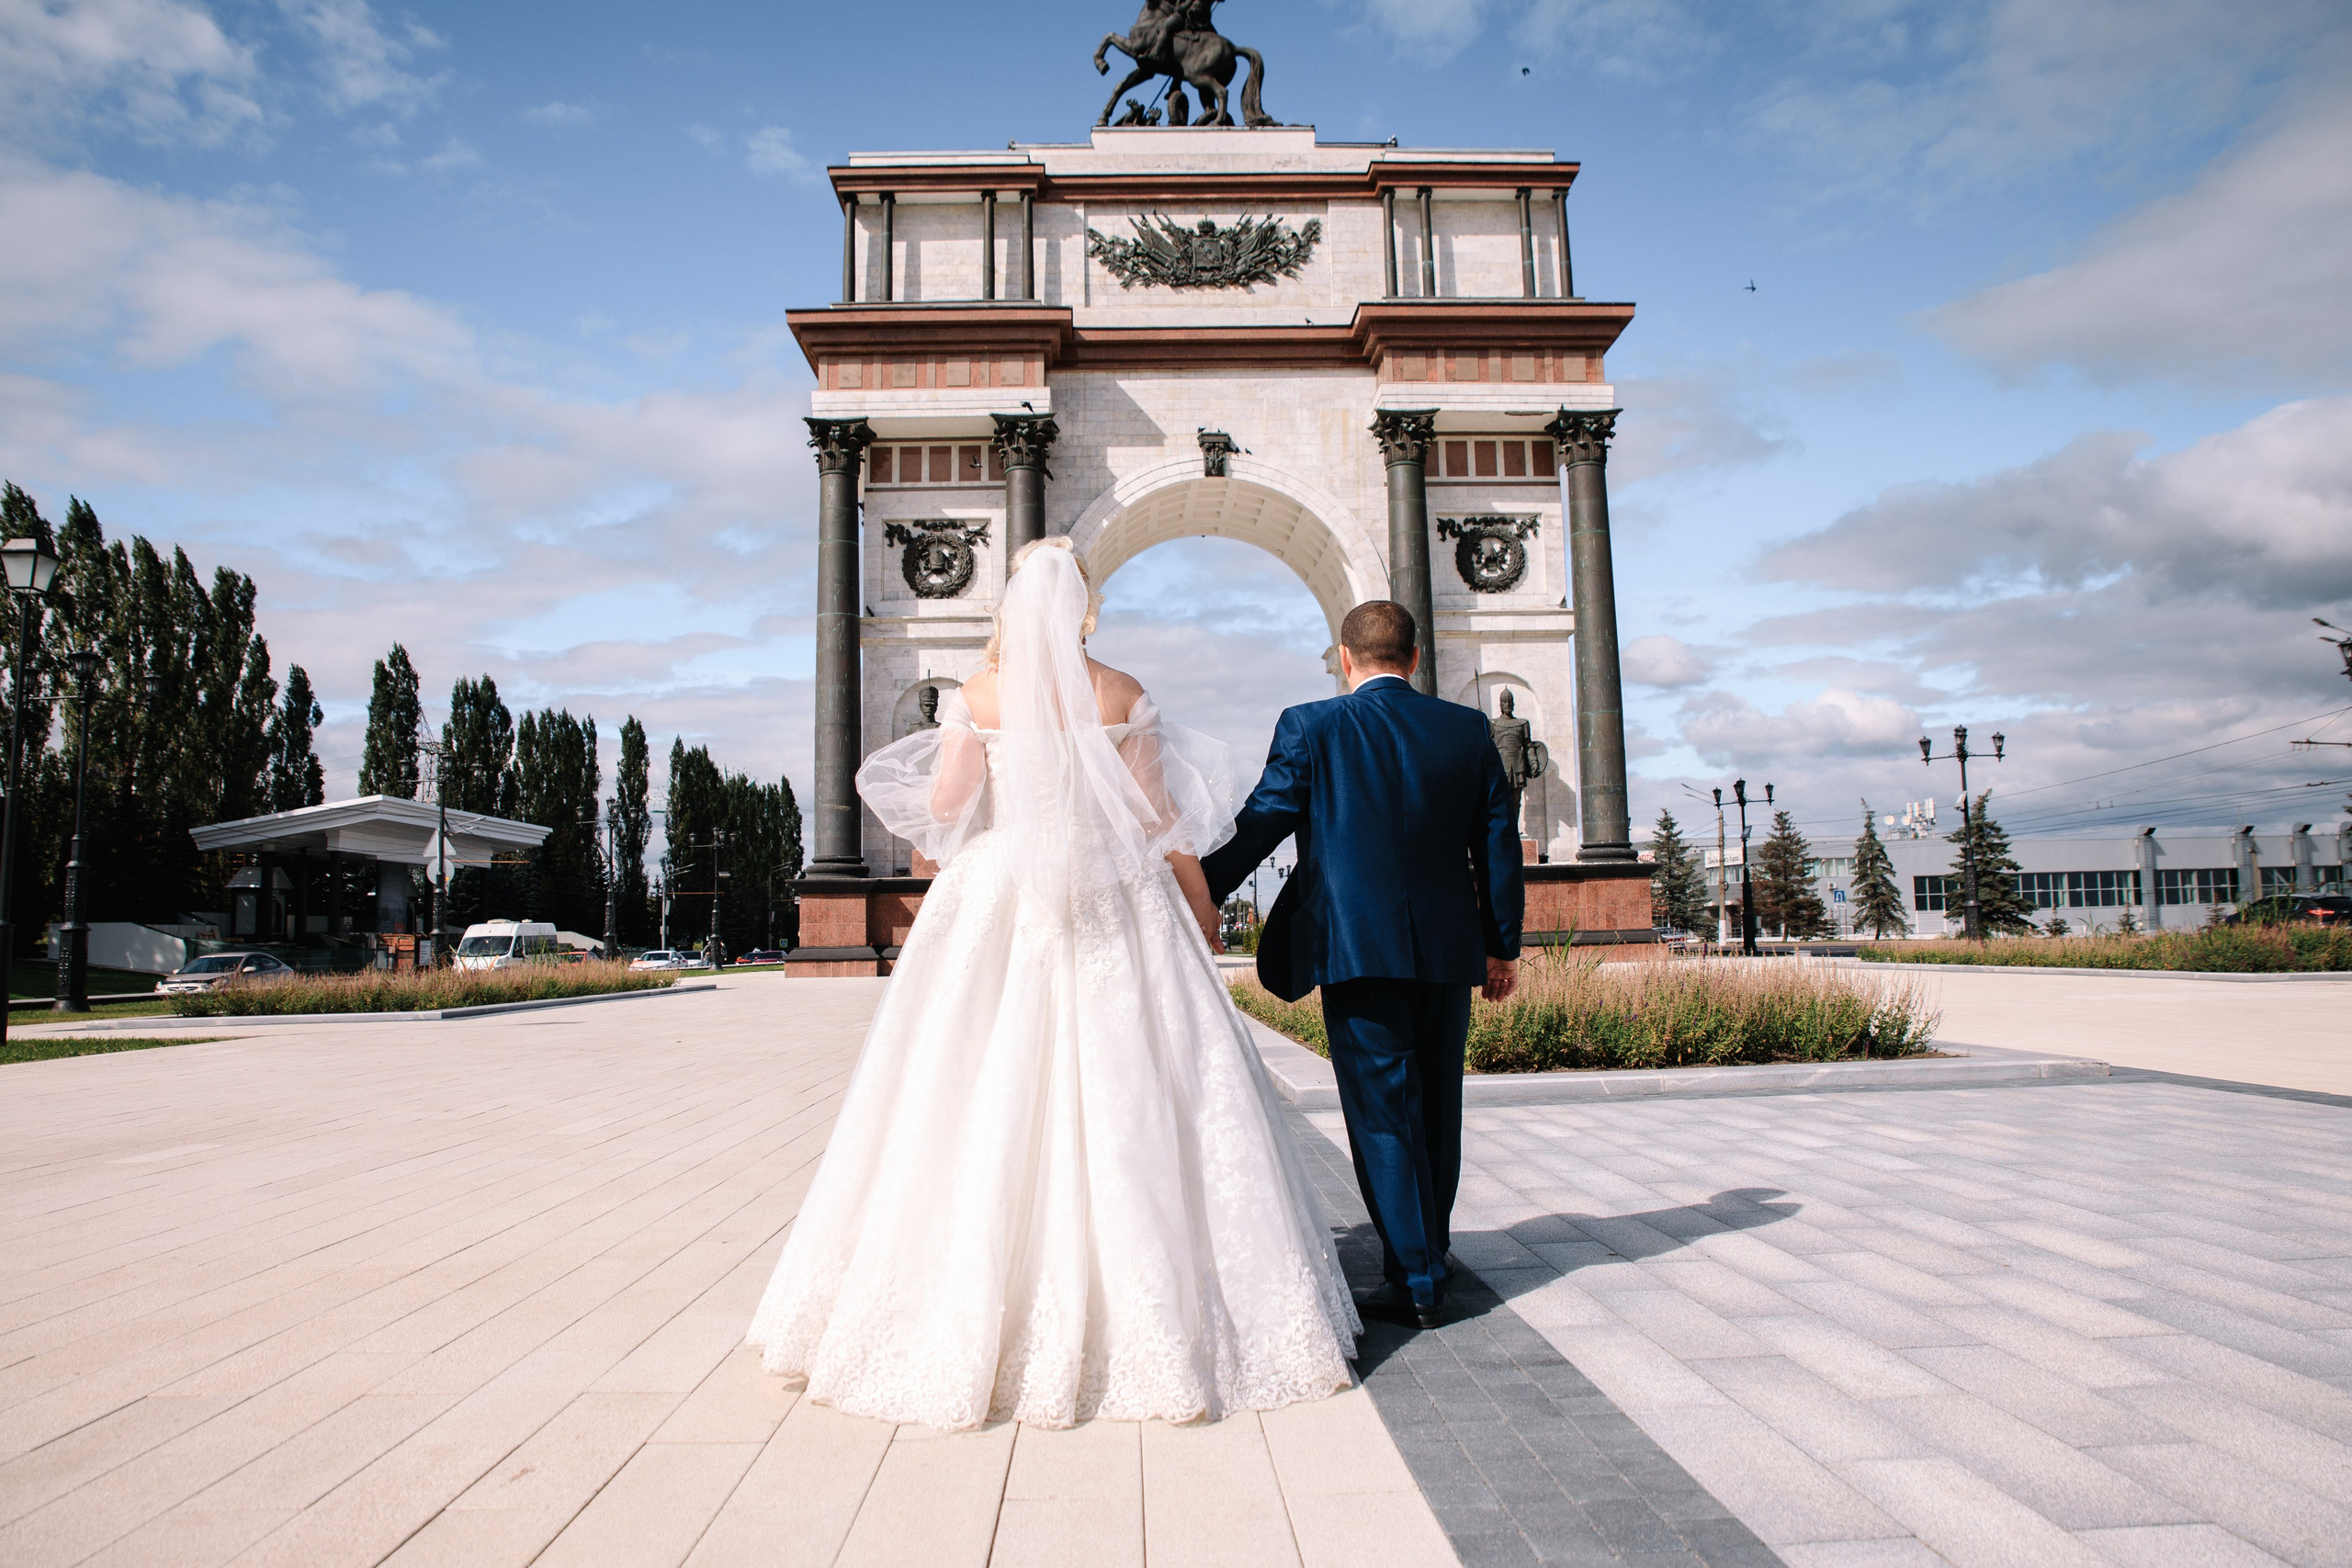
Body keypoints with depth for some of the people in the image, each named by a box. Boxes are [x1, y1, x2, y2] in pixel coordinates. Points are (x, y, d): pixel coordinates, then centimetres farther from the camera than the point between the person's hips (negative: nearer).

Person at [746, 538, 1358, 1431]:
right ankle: (1144, 1310, 9)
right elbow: (1159, 819, 2)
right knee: (1124, 1102, 4)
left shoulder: (978, 696, 0)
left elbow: (942, 807, -1)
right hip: (1116, 913, 0)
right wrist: (1200, 903, 14)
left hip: (1000, 906, 0)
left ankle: (972, 1318, 12)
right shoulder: (1121, 695, 1)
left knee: (990, 1104, 6)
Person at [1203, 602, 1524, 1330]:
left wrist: (1196, 896, 8)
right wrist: (1502, 945, 17)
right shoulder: (1468, 730, 6)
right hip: (1449, 951, 5)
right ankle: (1429, 1255, 32)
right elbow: (1498, 845, 8)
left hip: (1359, 949, -4)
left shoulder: (1312, 729, -5)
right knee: (1436, 1108, 17)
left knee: (1383, 1114, 2)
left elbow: (1259, 826, -4)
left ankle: (1416, 1282, 6)